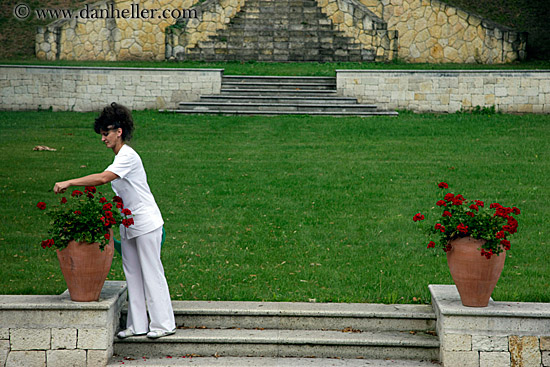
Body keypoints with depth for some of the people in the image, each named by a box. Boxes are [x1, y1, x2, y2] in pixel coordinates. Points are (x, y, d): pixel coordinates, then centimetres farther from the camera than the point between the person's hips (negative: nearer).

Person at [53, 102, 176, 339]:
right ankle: (137, 325, 16)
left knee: (151, 273, -3)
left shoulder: (128, 156, -17)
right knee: (132, 274, 10)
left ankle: (163, 324, 4)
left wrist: (69, 182, -28)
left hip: (146, 223, -10)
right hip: (128, 225, 10)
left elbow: (102, 178, -30)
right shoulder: (119, 158, 13)